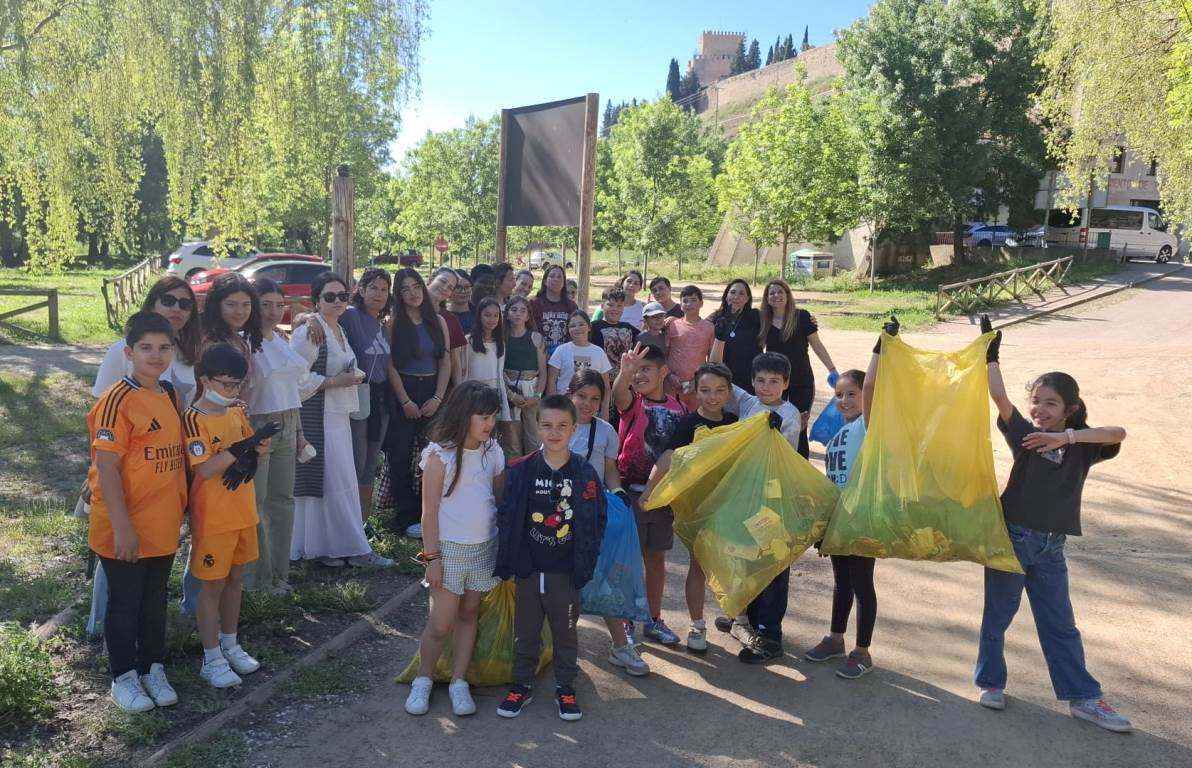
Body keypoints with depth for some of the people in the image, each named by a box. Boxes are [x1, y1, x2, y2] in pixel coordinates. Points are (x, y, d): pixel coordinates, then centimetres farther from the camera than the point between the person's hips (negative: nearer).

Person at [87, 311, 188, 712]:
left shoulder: (170, 394, 5)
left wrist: (180, 506, 15)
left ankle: (153, 668, 33)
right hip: (126, 529, -6)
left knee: (155, 601, 18)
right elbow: (106, 467, -19)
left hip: (163, 525, 7)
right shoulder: (117, 400, -17)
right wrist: (122, 527, -21)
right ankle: (123, 677, 25)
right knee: (124, 603, 10)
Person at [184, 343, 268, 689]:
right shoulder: (194, 419, -17)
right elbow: (204, 469, -24)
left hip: (243, 513, 7)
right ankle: (211, 658, 16)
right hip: (213, 518, -7)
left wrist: (257, 449, -6)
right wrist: (239, 449, -27)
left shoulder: (238, 413, 5)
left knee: (234, 579, 17)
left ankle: (230, 644, 32)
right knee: (212, 585, 5)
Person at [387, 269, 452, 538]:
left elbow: (446, 362, 5)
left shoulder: (438, 321, 7)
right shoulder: (393, 323, -2)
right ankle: (407, 517, 8)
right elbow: (391, 365, -6)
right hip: (403, 394, -3)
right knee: (401, 455, -1)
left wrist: (438, 398, -4)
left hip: (433, 392, 3)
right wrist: (406, 401, -10)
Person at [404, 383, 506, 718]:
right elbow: (430, 509, -12)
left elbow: (501, 499, 8)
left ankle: (458, 682, 24)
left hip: (485, 547, 5)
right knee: (441, 624, -1)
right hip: (450, 549, -4)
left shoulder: (493, 452, 1)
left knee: (469, 615, 13)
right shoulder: (440, 455, -14)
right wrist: (432, 556, -12)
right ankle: (423, 681, 21)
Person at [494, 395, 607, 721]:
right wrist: (507, 560, -4)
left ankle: (565, 688, 30)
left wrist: (586, 561, -5)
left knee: (565, 632, 14)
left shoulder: (584, 473, -7)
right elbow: (506, 517, -1)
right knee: (525, 631, 14)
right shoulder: (521, 471, -5)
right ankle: (522, 685, 31)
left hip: (566, 571, 0)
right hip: (527, 569, 1)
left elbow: (596, 520, -2)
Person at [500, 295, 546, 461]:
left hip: (532, 391, 1)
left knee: (535, 440, -3)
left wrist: (538, 396, -7)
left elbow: (543, 371, 5)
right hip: (508, 391, -1)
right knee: (511, 441, 0)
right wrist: (511, 395, -10)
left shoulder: (536, 337, 6)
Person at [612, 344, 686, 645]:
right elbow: (618, 394, -35)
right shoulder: (632, 402, -9)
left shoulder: (677, 407, 1)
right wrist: (624, 372, -57)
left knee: (656, 558, 14)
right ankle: (626, 622, 18)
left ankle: (654, 621, 28)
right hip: (631, 492, -3)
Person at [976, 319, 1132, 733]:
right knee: (997, 615, 8)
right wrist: (991, 353, -20)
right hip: (1011, 537, -2)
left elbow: (1118, 433, -20)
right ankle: (990, 682, 24)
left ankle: (1083, 697, 19)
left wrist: (1067, 437, -30)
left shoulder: (1081, 446, 1)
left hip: (1050, 546, 2)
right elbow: (999, 397, -17)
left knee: (1060, 625, 11)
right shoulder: (1025, 435, -3)